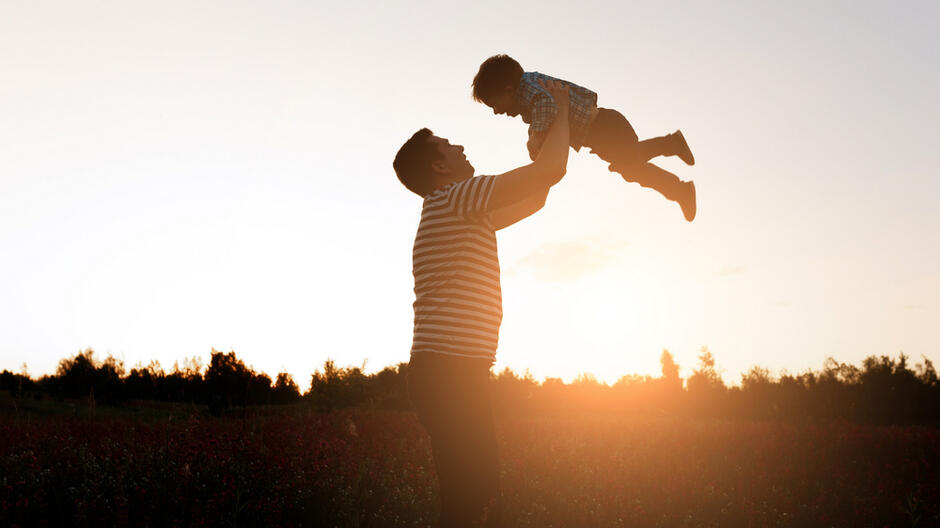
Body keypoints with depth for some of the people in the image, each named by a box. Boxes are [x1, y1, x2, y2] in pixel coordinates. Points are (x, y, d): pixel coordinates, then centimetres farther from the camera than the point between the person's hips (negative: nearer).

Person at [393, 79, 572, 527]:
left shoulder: (464, 214, 22)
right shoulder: (453, 198, -8)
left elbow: (534, 199, 31)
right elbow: (551, 170, -11)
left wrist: (552, 127, 31)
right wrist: (561, 108, 6)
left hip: (454, 373, 10)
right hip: (450, 371, -10)